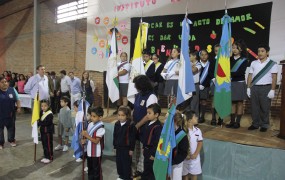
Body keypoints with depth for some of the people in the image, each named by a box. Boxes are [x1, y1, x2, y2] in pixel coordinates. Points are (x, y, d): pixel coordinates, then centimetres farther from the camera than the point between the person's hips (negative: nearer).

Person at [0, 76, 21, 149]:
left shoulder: (12, 90, -1)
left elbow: (17, 100, 5)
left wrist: (19, 107, -6)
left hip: (10, 114, 2)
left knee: (11, 127, 15)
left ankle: (11, 140, 35)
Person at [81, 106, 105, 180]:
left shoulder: (100, 128, -23)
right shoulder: (90, 124, 0)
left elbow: (96, 141, -23)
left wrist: (86, 135, -27)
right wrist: (84, 140, -9)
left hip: (96, 153, -7)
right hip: (89, 151, 7)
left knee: (96, 169, 9)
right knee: (90, 168, 22)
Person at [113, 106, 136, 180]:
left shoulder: (131, 125, -18)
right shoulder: (117, 124, 1)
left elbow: (133, 138, -13)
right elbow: (114, 136, 9)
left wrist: (131, 149, -11)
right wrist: (115, 146, 12)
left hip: (127, 148, -6)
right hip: (118, 147, 6)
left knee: (126, 163, 6)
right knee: (119, 162, 17)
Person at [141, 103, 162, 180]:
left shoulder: (158, 127, -25)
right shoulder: (148, 123, 4)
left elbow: (157, 142, -25)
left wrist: (153, 154, -20)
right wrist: (144, 148, 17)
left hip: (152, 152, -9)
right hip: (146, 150, 9)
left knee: (152, 171, 8)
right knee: (146, 169, 23)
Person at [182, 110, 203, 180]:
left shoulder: (197, 130, -6)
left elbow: (200, 143, 0)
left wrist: (195, 154, -8)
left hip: (194, 157, 4)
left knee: (194, 174, 17)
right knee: (185, 174, 13)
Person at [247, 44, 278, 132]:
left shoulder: (272, 64, 1)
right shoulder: (253, 63, 11)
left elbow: (274, 78, -3)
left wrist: (272, 90, -10)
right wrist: (248, 88, 5)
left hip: (266, 88, -3)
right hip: (254, 87, 3)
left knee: (265, 108, 3)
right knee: (254, 107, 7)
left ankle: (264, 125, 15)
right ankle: (255, 124, 17)